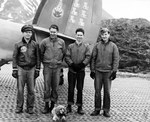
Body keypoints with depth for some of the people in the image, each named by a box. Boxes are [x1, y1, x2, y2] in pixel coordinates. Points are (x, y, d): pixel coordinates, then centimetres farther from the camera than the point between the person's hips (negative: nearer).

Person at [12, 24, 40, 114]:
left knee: (31, 90, 3)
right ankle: (19, 107, 15)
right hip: (21, 69, 0)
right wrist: (14, 70, -1)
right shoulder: (18, 45, 3)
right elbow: (15, 57, 5)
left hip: (31, 69, 0)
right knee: (20, 89, 2)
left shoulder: (35, 44, 3)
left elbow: (38, 58, 6)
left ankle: (30, 107, 15)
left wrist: (37, 70, 1)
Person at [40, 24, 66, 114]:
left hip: (57, 67, 1)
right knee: (47, 87, 0)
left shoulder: (61, 42, 3)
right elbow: (40, 53, 11)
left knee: (55, 87, 6)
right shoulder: (44, 41, -1)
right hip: (47, 67, -1)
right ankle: (46, 105, 10)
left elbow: (64, 54, 14)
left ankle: (53, 105, 17)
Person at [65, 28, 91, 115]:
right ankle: (69, 106, 14)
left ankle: (80, 107, 12)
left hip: (81, 70, 0)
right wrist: (72, 64, -14)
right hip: (72, 70, 1)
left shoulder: (86, 46, 7)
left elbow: (88, 57, -3)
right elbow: (67, 57, 1)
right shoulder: (70, 46, 8)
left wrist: (82, 64, -16)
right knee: (71, 88, 4)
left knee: (80, 89, 4)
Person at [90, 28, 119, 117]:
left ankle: (106, 110, 13)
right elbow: (93, 58, 7)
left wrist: (114, 71, -6)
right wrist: (92, 70, 2)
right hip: (98, 71, 1)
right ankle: (97, 109, 15)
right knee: (97, 91, 5)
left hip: (108, 72, -1)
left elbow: (116, 59, 1)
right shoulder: (97, 45, 6)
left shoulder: (113, 46, 3)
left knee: (107, 91, 3)